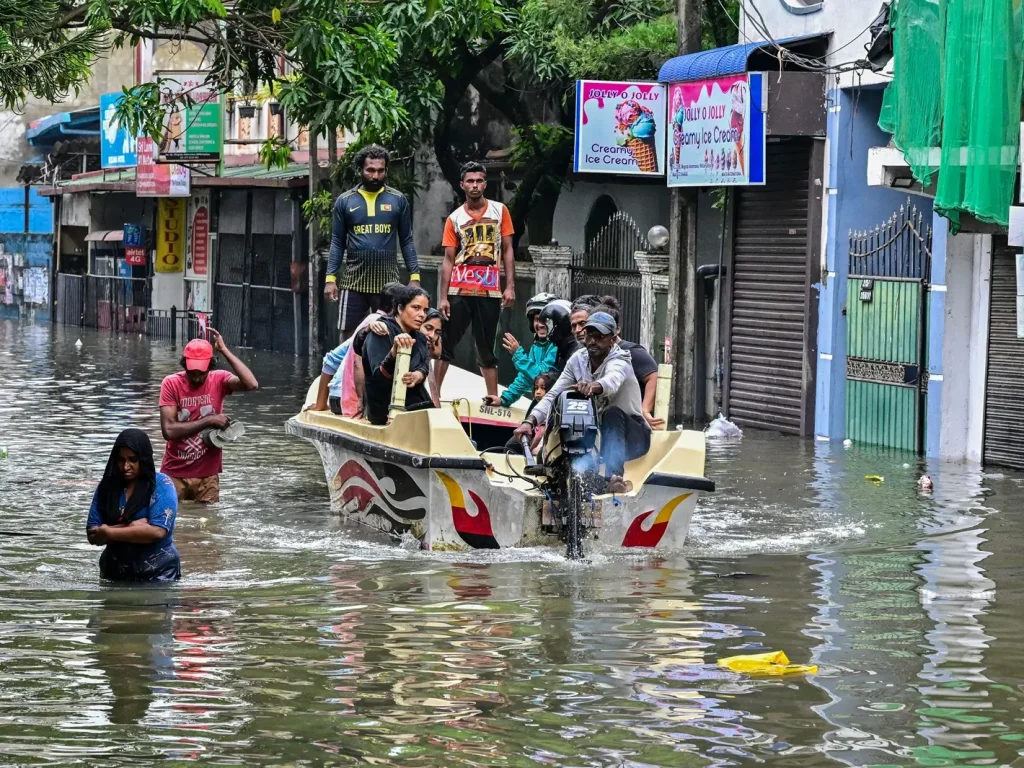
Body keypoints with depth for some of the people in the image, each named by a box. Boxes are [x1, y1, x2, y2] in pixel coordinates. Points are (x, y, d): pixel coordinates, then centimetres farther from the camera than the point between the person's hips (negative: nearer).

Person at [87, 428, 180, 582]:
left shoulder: (162, 485, -5)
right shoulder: (107, 487, 5)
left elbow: (157, 531, -16)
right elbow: (93, 535, 0)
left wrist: (110, 533, -11)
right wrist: (130, 529, -15)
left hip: (158, 575, -3)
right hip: (116, 572, 4)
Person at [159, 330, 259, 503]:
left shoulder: (219, 380, -5)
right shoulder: (171, 384, -8)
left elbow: (252, 385, -25)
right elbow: (169, 430, -17)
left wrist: (224, 350, -23)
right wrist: (209, 420, -18)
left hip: (207, 475, 1)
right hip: (174, 474, -1)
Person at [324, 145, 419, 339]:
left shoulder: (398, 200, 3)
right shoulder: (344, 201, 4)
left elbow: (407, 241, 5)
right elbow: (337, 243, 6)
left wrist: (414, 276, -2)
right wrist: (330, 278, -3)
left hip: (387, 280, 0)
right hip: (354, 280, 1)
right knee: (349, 337, 3)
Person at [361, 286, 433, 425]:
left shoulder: (419, 338, 13)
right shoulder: (381, 333, -9)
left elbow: (424, 368, -4)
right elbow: (379, 377, -22)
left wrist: (416, 377, -28)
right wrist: (394, 351, -40)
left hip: (415, 404, 7)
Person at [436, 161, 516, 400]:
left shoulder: (500, 211, 5)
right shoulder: (454, 218, 4)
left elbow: (507, 251, 6)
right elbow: (448, 259, 3)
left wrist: (510, 286, -3)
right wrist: (442, 297, -4)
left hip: (490, 292, 0)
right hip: (459, 291, 0)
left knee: (486, 350, 7)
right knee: (446, 345, 0)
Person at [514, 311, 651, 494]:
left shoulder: (619, 362, -19)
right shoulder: (578, 360, -2)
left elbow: (612, 380, -45)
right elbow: (553, 395, -7)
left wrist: (594, 387, -69)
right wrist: (530, 421, -24)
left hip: (632, 436, -5)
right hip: (598, 434, 5)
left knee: (613, 413, -36)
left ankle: (613, 476, -51)